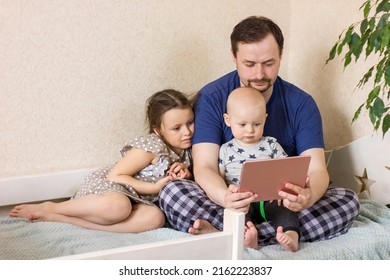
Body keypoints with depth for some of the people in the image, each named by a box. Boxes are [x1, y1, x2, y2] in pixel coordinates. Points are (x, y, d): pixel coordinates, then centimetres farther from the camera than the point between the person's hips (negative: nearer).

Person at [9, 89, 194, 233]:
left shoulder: (184, 150, 6)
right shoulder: (152, 144, -17)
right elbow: (115, 175, -17)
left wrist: (185, 173, -4)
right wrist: (154, 188, -21)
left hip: (132, 198, 7)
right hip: (104, 184, -7)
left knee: (156, 218, -30)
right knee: (118, 206, -45)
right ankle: (49, 208, -17)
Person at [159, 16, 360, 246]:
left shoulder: (301, 104, -3)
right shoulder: (211, 98, -8)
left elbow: (316, 169, -11)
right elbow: (204, 167, -17)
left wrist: (308, 196, -37)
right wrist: (225, 197, -41)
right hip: (230, 203, -2)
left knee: (349, 201, -23)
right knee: (171, 193, -27)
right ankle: (284, 233, -35)